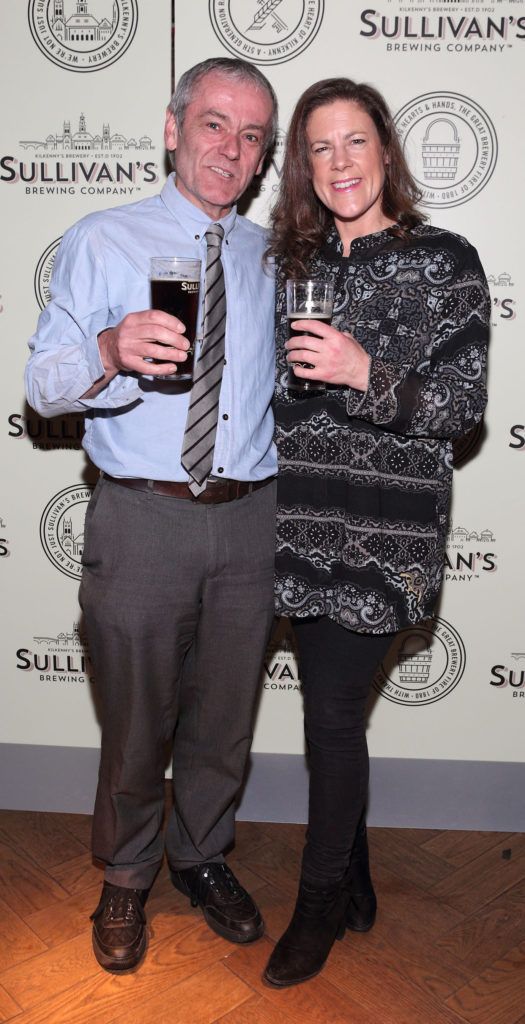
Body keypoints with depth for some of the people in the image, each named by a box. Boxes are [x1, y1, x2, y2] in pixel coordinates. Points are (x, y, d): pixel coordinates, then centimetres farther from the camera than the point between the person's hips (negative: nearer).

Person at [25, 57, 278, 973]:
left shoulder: (273, 260, 12)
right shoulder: (103, 243, 1)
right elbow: (42, 386, -9)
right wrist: (112, 350, -28)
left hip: (249, 520, 4)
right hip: (142, 520, -3)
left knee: (225, 717, 17)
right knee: (137, 720, 10)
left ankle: (201, 858, 42)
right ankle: (125, 882, 36)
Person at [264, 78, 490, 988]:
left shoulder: (445, 262, -3)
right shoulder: (295, 259, 12)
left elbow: (463, 407, -7)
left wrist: (367, 373, -20)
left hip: (383, 530, -5)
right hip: (303, 524, 5)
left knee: (332, 714, -2)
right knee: (332, 709, 12)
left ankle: (321, 903, 23)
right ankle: (353, 885, 34)